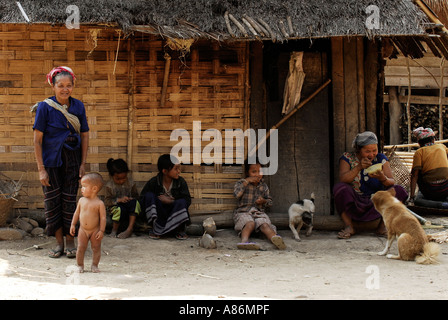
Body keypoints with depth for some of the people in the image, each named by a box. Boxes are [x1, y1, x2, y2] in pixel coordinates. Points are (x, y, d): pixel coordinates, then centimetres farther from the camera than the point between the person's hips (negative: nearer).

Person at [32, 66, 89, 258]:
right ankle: (59, 242, 13)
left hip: (72, 159, 2)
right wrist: (41, 169, -11)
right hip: (51, 160, -2)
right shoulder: (45, 107, -9)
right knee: (52, 200, 2)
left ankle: (70, 242, 12)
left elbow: (84, 136, 6)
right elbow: (37, 140, -8)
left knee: (69, 199, 3)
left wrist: (83, 164, 1)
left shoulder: (78, 106, 0)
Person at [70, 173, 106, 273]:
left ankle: (94, 265, 16)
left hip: (95, 230, -3)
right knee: (80, 248, 1)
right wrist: (73, 225, 8)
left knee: (96, 248, 3)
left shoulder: (99, 203, -11)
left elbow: (103, 217, -10)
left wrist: (101, 231, -14)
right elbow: (77, 213, 11)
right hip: (83, 230, 3)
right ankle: (80, 266, 13)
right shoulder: (81, 200, 2)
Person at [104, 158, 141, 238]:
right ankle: (114, 230, -12)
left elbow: (136, 196, 10)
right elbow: (107, 201, -9)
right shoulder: (109, 186, -5)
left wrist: (131, 199, -15)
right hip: (115, 207, -3)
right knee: (120, 209, -39)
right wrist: (119, 200, -24)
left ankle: (130, 229, -29)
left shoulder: (130, 183, 3)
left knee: (135, 203, -31)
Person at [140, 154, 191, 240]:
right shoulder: (153, 182, -7)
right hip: (158, 213, 0)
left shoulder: (181, 182, -5)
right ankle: (156, 225, -20)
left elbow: (188, 200, -8)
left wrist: (171, 201, -18)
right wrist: (157, 200, -18)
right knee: (149, 195, -22)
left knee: (181, 202, -30)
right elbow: (142, 198, -4)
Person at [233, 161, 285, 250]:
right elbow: (236, 194, -13)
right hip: (243, 212, -2)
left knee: (264, 224, -30)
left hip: (259, 212, 2)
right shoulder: (241, 183, 8)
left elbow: (270, 201, 23)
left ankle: (275, 238, -59)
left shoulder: (263, 186, 17)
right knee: (250, 223, -36)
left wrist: (264, 201, -1)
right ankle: (244, 240, -62)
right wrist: (246, 181, -11)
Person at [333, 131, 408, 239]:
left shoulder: (381, 158, 3)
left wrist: (383, 178, -30)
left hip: (377, 203, 2)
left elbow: (392, 182, -7)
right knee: (339, 188, -29)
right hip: (355, 203, -2)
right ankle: (348, 226, -21)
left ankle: (383, 225, -14)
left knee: (399, 190, -20)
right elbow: (342, 179, -18)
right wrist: (359, 167, -31)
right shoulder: (347, 158, -2)